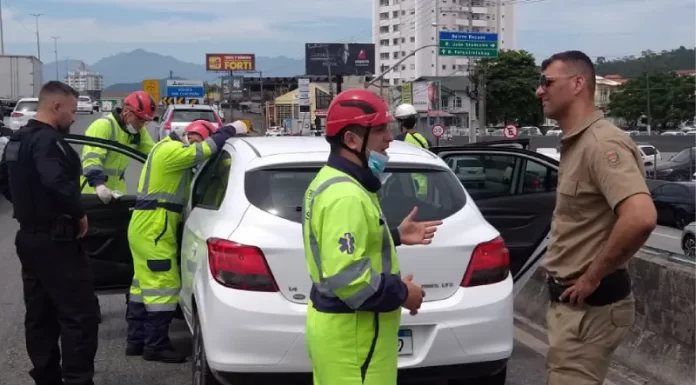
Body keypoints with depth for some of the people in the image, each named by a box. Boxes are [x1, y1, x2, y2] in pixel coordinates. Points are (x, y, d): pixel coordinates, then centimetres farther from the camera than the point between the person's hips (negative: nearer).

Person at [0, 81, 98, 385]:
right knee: (79, 315, -7)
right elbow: (57, 185, -33)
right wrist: (79, 214, -19)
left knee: (39, 314, 15)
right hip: (55, 240, -10)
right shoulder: (48, 141, -19)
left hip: (29, 236, 11)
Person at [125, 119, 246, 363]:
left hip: (146, 226, 11)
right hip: (154, 229, -11)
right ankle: (156, 345, -2)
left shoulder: (170, 149, 17)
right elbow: (207, 149, -22)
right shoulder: (171, 150, -17)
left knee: (144, 283, 14)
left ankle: (136, 340, 21)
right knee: (163, 285, -7)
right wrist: (232, 130, -12)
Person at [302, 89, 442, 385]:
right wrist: (401, 293, -17)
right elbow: (346, 278, -31)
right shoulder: (346, 195, -24)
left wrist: (394, 236, 18)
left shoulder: (329, 180, 10)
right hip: (349, 332, -11)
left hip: (335, 322, 11)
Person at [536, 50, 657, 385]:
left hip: (589, 304, -10)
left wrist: (592, 277, -23)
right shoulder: (574, 143, 11)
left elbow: (640, 217, -34)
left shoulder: (602, 143, -20)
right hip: (569, 299, 10)